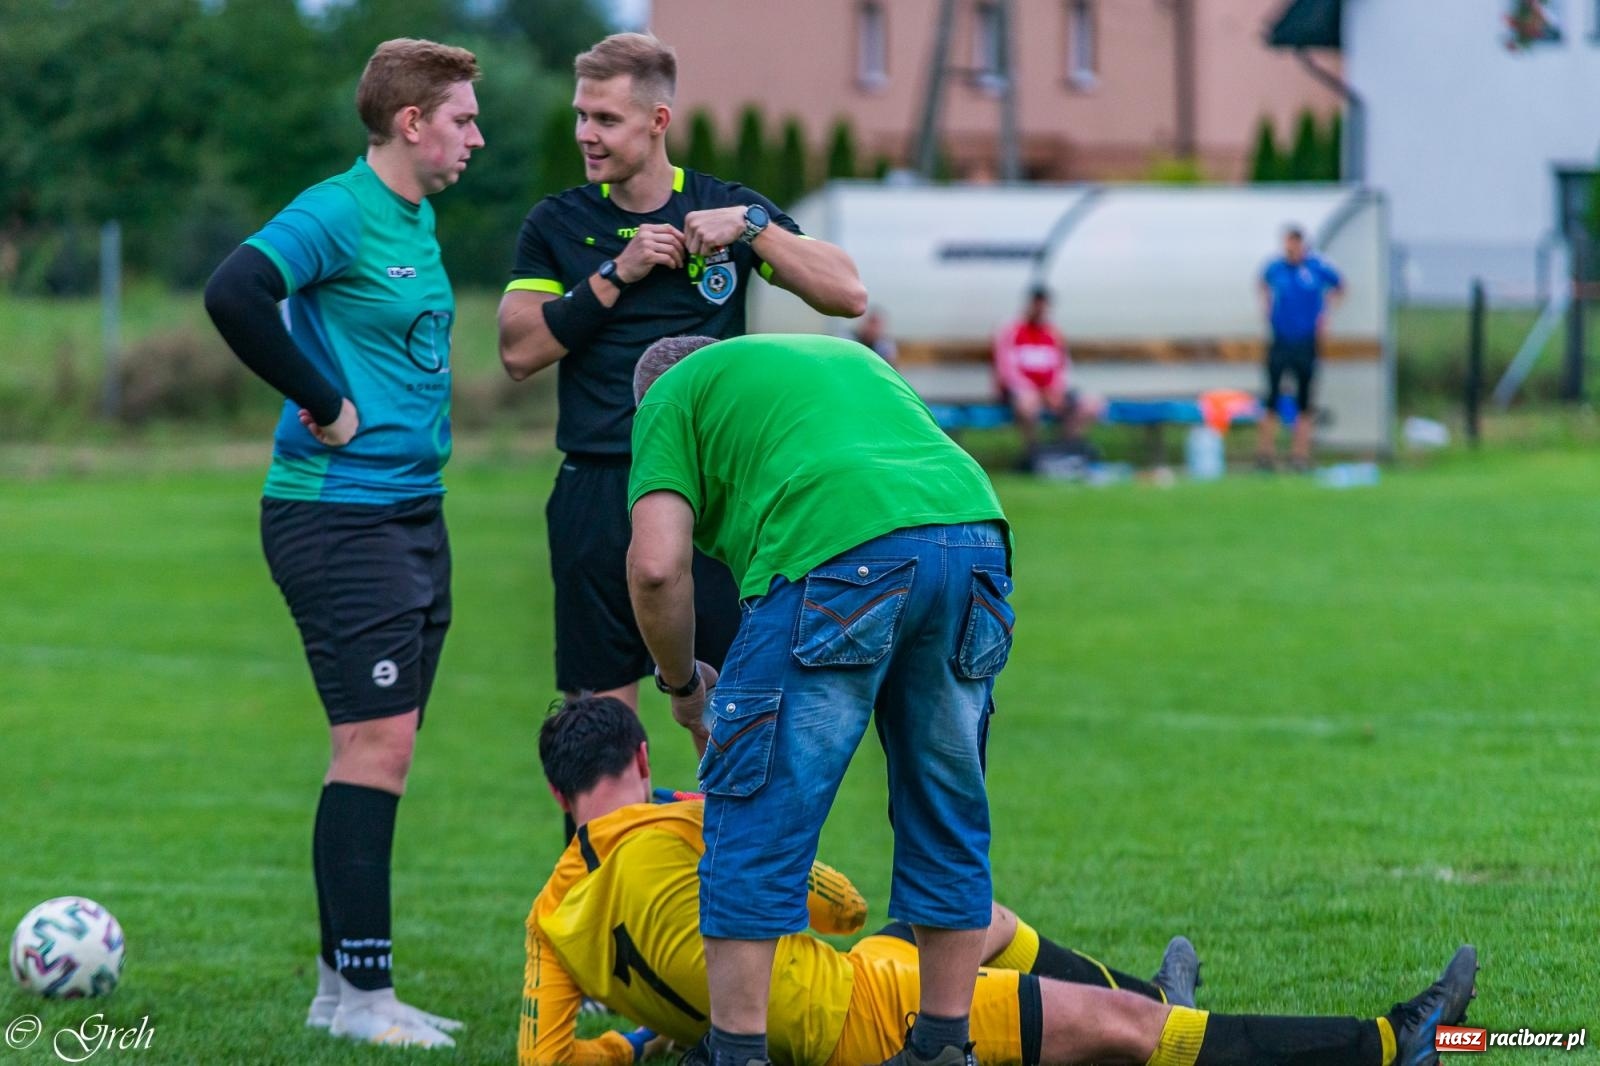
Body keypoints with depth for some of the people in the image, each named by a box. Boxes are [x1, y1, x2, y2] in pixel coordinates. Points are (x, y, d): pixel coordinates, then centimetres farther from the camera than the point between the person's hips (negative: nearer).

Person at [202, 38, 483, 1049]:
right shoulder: (338, 214, -14)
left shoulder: (419, 219, 15)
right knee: (378, 746, -11)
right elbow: (234, 292, -29)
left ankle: (345, 983, 15)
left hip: (415, 513, 9)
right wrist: (325, 401, -21)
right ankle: (360, 996, -7)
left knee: (382, 754, 10)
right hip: (339, 516, -9)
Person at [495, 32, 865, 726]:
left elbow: (847, 294, -2)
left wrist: (752, 226, -12)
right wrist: (617, 274, -9)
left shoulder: (728, 208, 4)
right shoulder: (557, 224, 7)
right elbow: (518, 352, -3)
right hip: (596, 489, 1)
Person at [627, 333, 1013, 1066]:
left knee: (755, 821, 5)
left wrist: (682, 687, 23)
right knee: (946, 820, 19)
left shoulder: (672, 396, 20)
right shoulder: (850, 357, 39)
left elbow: (657, 566, 6)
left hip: (837, 557, -6)